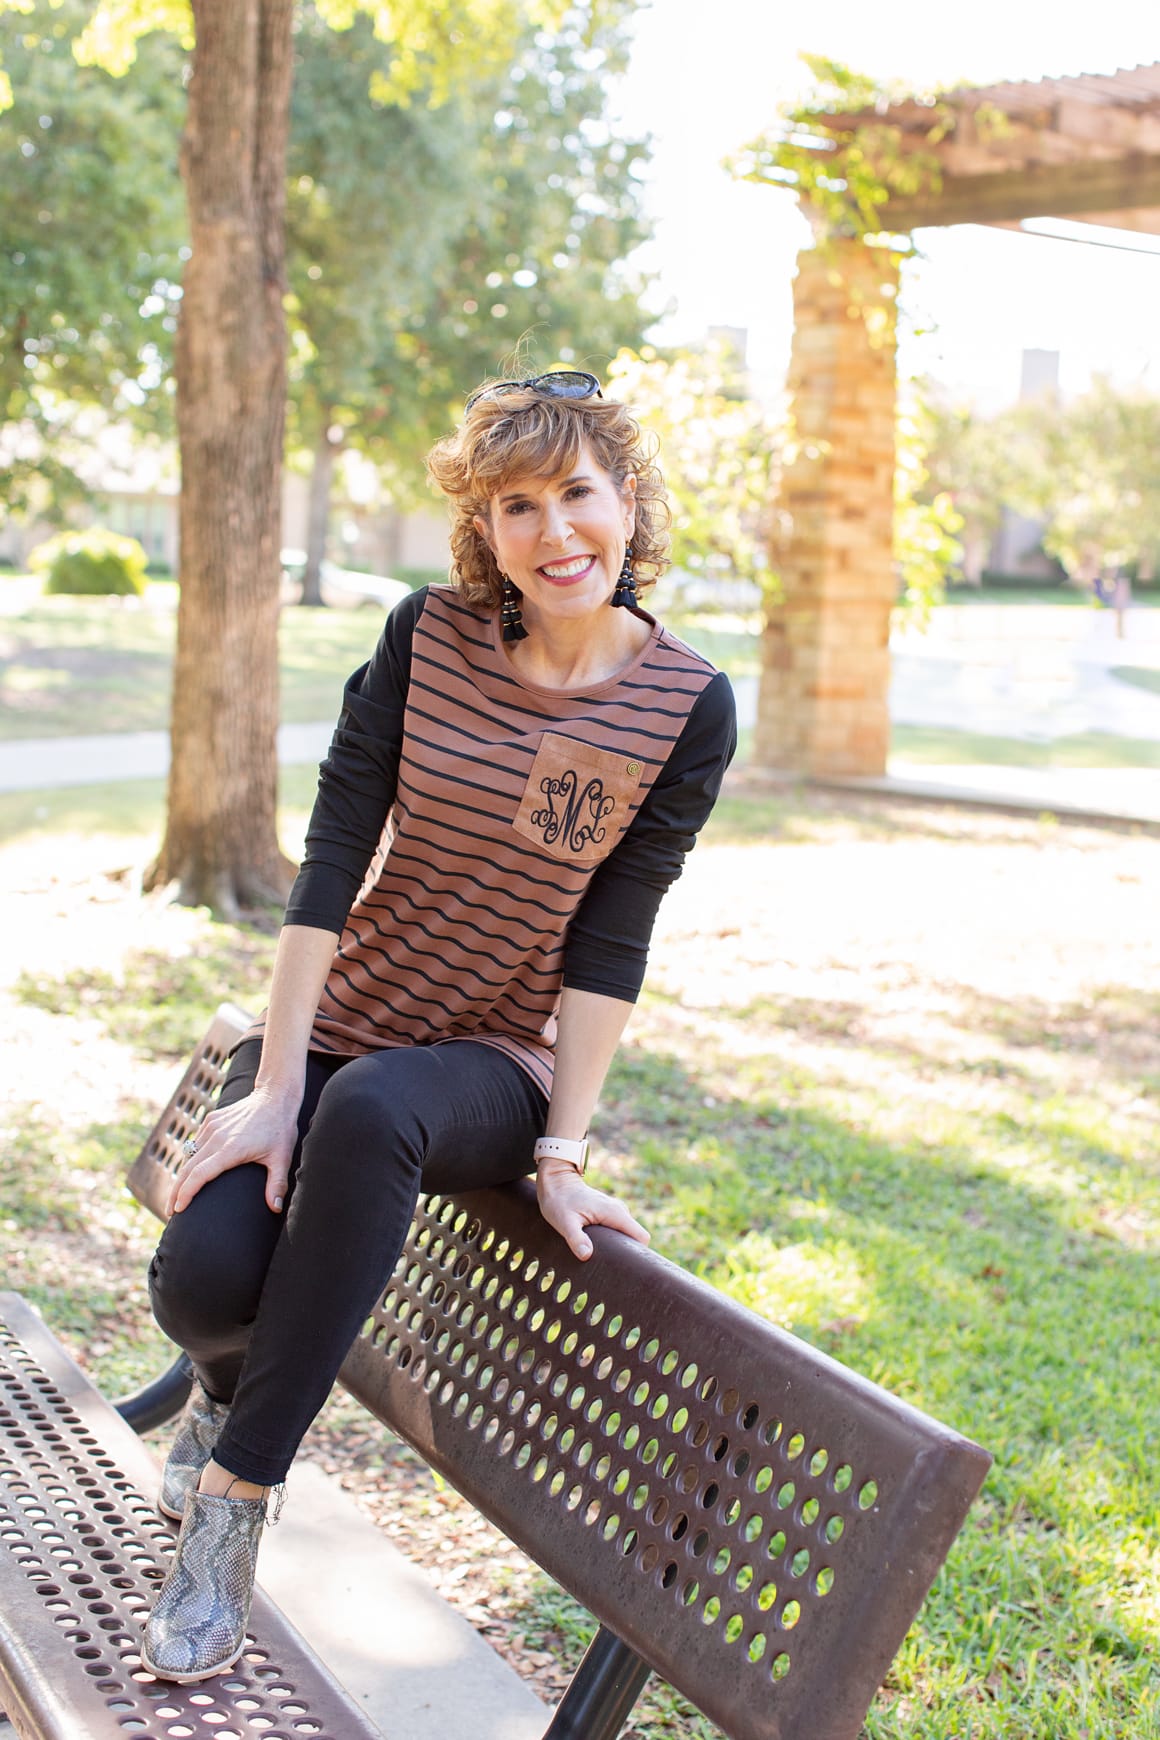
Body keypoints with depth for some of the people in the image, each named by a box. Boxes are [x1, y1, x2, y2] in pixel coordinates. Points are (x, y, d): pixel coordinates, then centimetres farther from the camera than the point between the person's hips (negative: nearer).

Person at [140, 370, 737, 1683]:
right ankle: (234, 1381, 17)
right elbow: (332, 859, -9)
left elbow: (609, 941, -8)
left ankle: (234, 1495, -24)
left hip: (495, 1066, -1)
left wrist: (561, 1149, -12)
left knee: (370, 1112, -38)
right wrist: (272, 1085, -14)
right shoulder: (429, 637, -6)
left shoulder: (686, 709, -8)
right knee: (203, 1280, -25)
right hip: (339, 1019, 2)